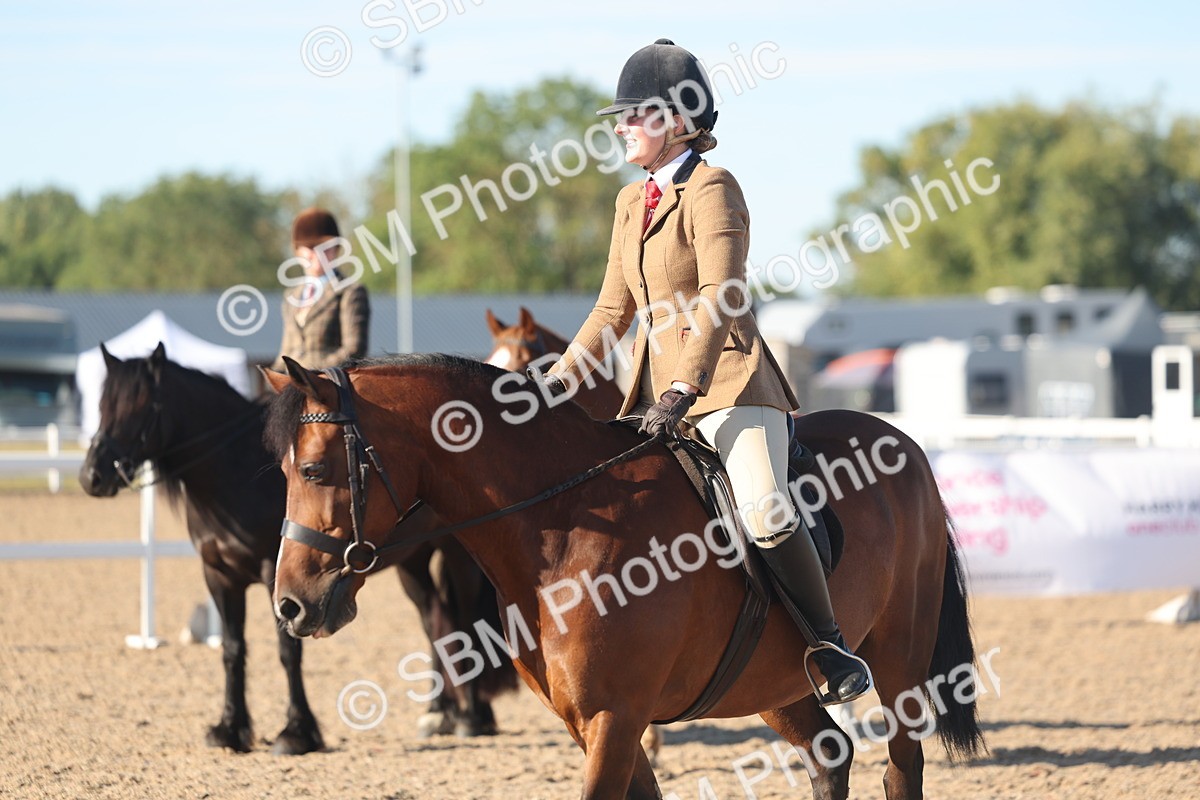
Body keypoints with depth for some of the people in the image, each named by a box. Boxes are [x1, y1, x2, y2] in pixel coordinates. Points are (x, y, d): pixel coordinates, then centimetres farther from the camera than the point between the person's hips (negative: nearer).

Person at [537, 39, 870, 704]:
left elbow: (720, 297, -20)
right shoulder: (631, 202, 15)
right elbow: (614, 309, 22)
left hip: (728, 382, -9)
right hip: (657, 388, 9)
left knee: (765, 512, -26)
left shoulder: (711, 190, -9)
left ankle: (831, 647, -14)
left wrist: (683, 392, -29)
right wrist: (558, 379, 13)